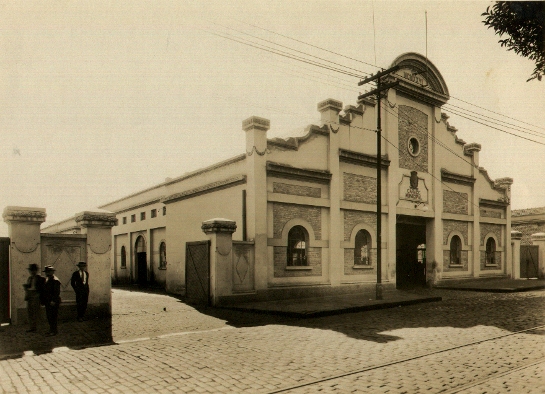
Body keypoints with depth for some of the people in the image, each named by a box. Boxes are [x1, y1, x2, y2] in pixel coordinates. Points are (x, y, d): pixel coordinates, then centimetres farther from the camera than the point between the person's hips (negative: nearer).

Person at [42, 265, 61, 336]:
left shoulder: (55, 280, -16)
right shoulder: (47, 279, 14)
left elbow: (57, 292, -20)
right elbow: (45, 290, 19)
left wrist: (53, 301, -22)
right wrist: (43, 300, 15)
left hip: (53, 302, -9)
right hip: (47, 301, 9)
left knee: (53, 316, -4)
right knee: (48, 316, 15)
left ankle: (54, 331, 4)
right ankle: (51, 329, 25)